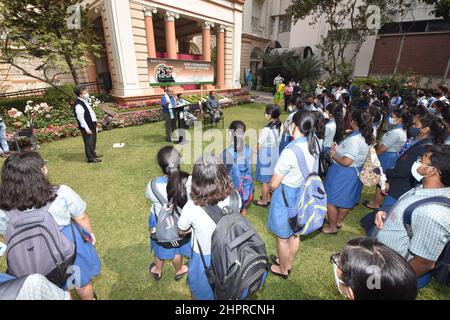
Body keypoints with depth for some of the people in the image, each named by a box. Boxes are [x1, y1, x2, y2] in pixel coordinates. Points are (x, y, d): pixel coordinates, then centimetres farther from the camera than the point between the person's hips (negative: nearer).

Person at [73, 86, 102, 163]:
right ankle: (90, 158, 7)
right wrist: (86, 128, -22)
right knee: (89, 142, -2)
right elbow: (80, 117, -22)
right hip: (86, 127, -10)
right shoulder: (78, 105, -20)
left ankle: (93, 153, 37)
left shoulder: (85, 101, 11)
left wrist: (94, 123, 21)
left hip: (92, 124, 10)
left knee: (93, 140, 21)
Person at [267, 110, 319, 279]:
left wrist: (272, 187, 1)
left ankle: (283, 270, 41)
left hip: (286, 197, -8)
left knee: (283, 237, 17)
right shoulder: (314, 145, -7)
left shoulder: (290, 152, -31)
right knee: (295, 233, 27)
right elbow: (312, 171, 7)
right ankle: (288, 263, 51)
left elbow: (273, 184, -21)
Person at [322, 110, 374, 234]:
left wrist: (333, 154, -13)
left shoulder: (354, 139, -27)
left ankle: (332, 227, 20)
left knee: (331, 200, 6)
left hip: (342, 173, -10)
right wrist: (338, 150, 4)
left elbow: (346, 162, -29)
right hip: (355, 171, 10)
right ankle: (339, 221, 41)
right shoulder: (366, 137, 4)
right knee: (346, 199, 22)